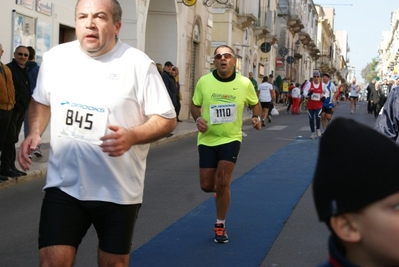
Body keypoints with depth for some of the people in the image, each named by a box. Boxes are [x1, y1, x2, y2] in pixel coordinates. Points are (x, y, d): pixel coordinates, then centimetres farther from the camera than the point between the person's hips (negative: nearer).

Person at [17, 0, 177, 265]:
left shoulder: (139, 64, -10)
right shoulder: (55, 57, 3)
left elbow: (167, 119, -7)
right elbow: (41, 101, 19)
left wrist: (132, 137, -25)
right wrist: (34, 132, 0)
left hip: (118, 190, -2)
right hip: (64, 184, 2)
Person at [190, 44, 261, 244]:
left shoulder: (245, 83, -8)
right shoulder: (204, 81, -9)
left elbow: (255, 104, 9)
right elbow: (194, 105, 4)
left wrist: (257, 117, -11)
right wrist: (198, 119, -16)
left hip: (231, 139, -1)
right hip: (207, 139, 1)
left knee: (222, 183, -10)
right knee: (206, 185, 3)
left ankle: (220, 226, 10)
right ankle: (222, 190, 42)